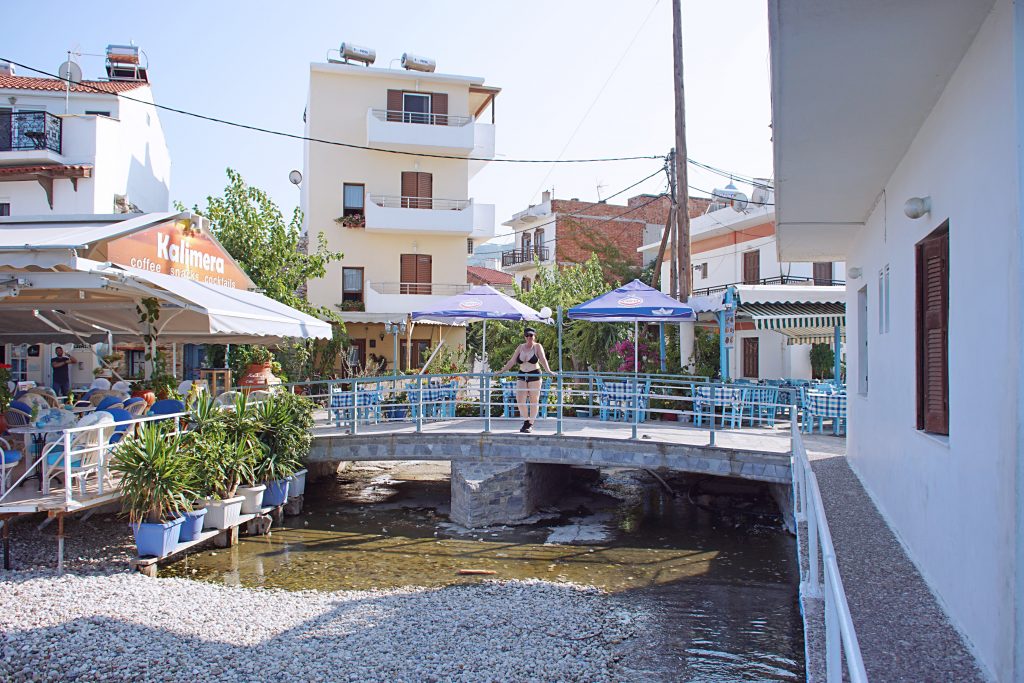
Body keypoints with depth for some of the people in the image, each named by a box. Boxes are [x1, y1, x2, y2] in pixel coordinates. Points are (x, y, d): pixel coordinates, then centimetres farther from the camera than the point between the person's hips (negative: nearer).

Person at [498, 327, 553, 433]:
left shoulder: (537, 347, -3)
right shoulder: (520, 347, 8)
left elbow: (543, 359, -17)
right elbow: (512, 361, 10)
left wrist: (548, 370, -32)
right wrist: (501, 371, 7)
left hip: (534, 375, -3)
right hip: (522, 376, 4)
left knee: (534, 400, 3)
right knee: (520, 399, -7)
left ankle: (530, 424, 16)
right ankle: (525, 420, 13)